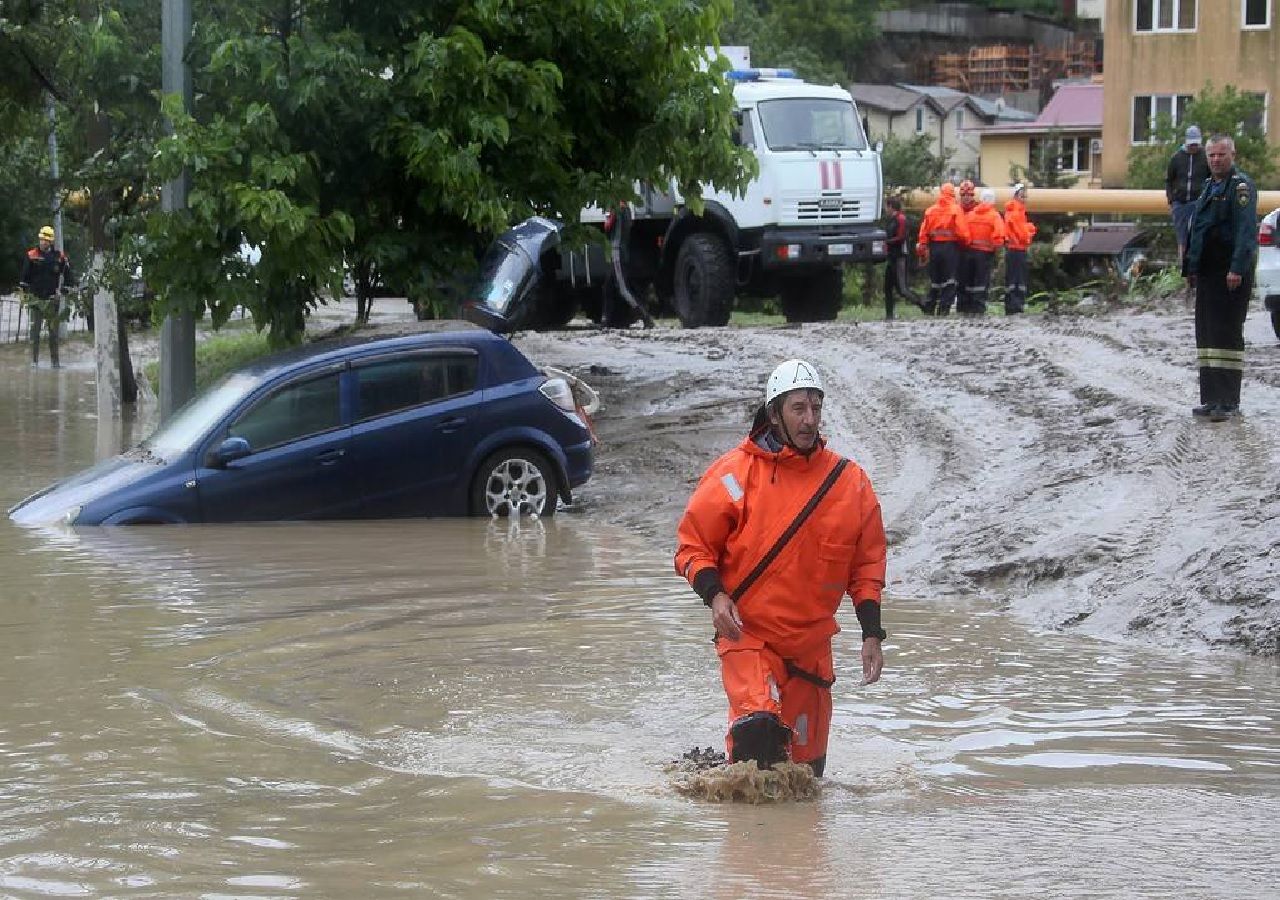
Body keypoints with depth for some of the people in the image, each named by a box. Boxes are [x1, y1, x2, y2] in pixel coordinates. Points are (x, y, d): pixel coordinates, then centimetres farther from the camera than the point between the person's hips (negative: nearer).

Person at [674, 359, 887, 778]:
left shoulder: (850, 482, 4)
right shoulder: (736, 474, -7)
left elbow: (866, 564, 12)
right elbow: (693, 546, -1)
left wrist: (872, 635, 4)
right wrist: (716, 595, -18)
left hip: (811, 644, 4)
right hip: (747, 633, -4)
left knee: (807, 765, 9)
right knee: (758, 724, -27)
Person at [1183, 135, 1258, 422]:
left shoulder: (1241, 186, -11)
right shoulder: (1210, 186, 18)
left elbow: (1246, 231, -20)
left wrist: (1237, 269, -27)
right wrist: (1192, 269, 21)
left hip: (1231, 276, -9)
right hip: (1207, 274, 9)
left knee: (1226, 334, -9)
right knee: (1206, 334, 11)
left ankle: (1228, 403, -8)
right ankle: (1211, 400, 16)